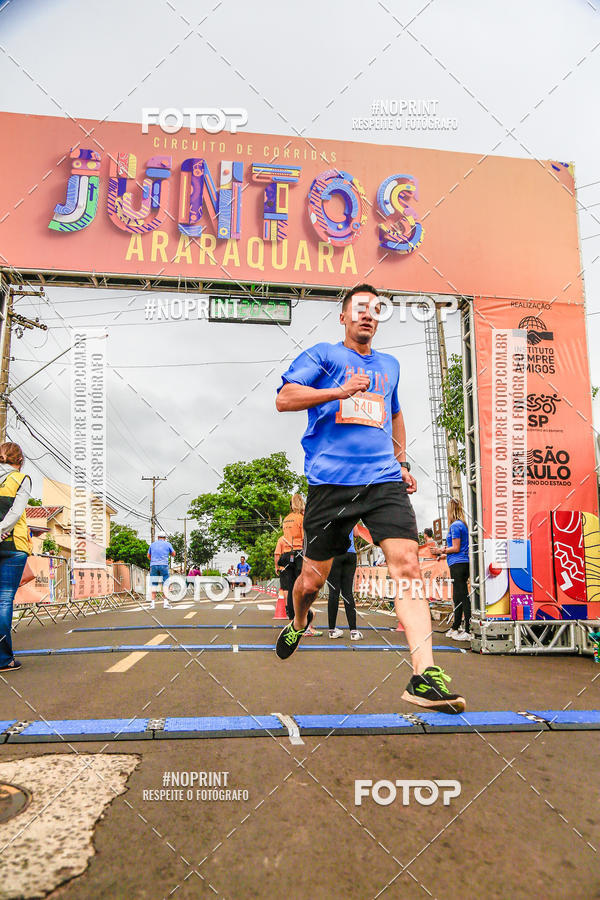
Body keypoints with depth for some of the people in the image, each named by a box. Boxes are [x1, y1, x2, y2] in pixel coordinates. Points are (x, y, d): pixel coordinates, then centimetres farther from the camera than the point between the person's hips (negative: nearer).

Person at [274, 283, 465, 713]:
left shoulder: (389, 365, 23)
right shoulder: (323, 355, 8)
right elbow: (284, 399, -5)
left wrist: (402, 462, 27)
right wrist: (339, 391, -17)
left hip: (383, 479, 3)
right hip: (330, 481, -3)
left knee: (407, 565, -17)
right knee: (313, 578, 7)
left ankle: (425, 677, -18)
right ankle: (298, 622, 42)